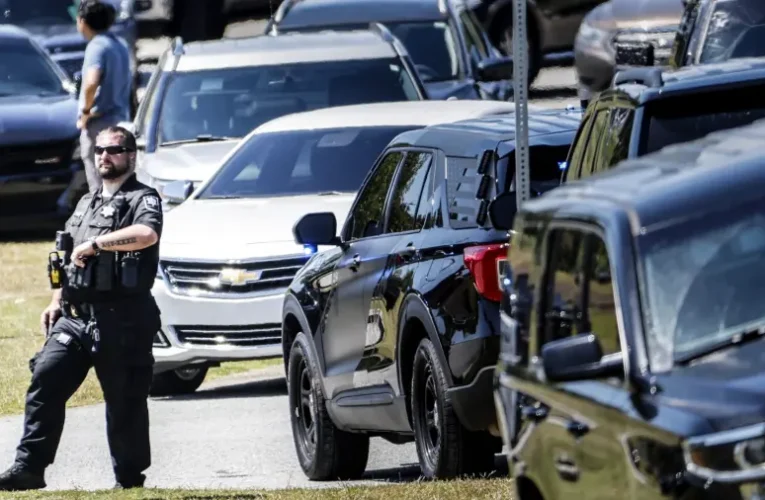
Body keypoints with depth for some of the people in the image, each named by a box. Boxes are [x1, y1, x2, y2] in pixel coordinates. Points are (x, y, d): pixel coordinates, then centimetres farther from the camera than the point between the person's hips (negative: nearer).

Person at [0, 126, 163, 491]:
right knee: (44, 383, -7)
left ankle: (129, 479, 10)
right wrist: (56, 302, 17)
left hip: (121, 321, -6)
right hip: (74, 316, 6)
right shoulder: (87, 203, 23)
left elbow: (147, 234, -26)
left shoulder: (142, 199, -2)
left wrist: (95, 243, -21)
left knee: (125, 402, 0)